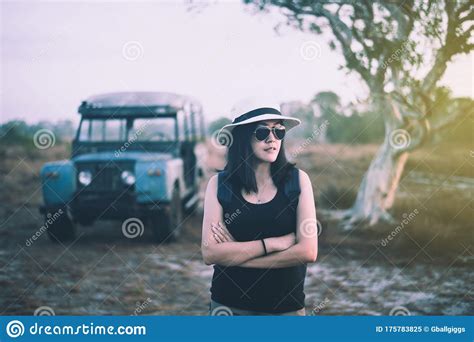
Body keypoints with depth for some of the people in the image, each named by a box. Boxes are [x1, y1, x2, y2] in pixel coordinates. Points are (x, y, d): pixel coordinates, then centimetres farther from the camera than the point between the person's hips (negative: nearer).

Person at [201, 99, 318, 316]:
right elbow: (210, 253, -14)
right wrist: (272, 243, -17)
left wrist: (235, 254, -13)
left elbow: (308, 251, -14)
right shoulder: (219, 184, -6)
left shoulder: (298, 180, -6)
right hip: (229, 306, 0)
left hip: (286, 306, 0)